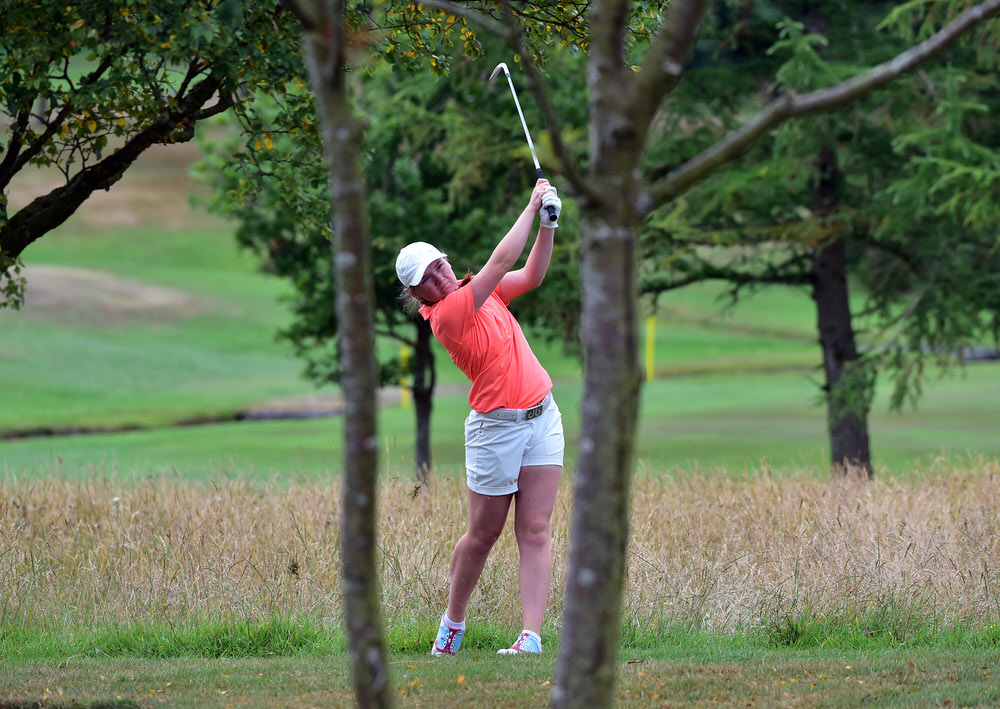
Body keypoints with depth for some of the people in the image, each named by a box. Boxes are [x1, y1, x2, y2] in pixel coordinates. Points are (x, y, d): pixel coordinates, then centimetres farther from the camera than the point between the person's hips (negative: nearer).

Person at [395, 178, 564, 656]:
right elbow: (502, 260, -20)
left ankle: (531, 636, -11)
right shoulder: (446, 313, -17)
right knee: (483, 534, 5)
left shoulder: (477, 291, 6)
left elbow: (532, 273, 14)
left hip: (542, 415, 6)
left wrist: (548, 222, -1)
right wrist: (533, 205, -13)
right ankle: (453, 622, 26)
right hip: (496, 427, -6)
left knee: (535, 531, -4)